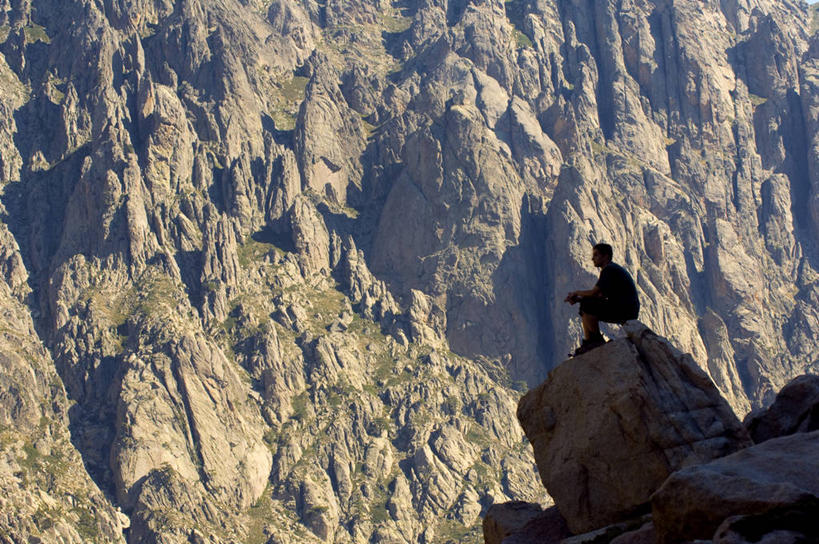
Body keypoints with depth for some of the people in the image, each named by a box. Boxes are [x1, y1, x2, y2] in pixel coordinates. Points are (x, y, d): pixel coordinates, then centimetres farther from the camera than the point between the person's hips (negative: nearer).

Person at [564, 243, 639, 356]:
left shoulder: (609, 270, -13)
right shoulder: (612, 268, 20)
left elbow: (594, 293, -18)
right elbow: (600, 295, 18)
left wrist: (577, 292, 2)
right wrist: (578, 299, 7)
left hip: (626, 311, -10)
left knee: (587, 306, -18)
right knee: (584, 311, 12)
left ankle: (597, 341, -9)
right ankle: (587, 343, 5)